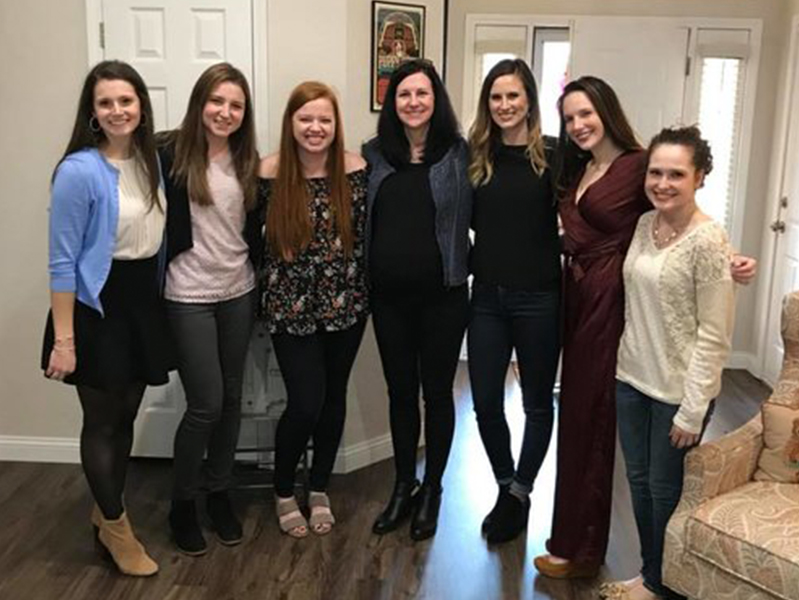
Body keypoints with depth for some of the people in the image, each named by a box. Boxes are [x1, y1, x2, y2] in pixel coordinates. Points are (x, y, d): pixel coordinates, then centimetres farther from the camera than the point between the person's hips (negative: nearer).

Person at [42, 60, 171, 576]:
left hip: (144, 300, 6)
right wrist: (63, 340, -17)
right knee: (102, 421, 8)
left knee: (127, 415, 16)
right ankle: (116, 525, 27)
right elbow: (63, 262, -16)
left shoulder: (152, 160, 3)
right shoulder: (79, 170, -17)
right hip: (97, 306, -6)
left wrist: (155, 299, 13)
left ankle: (107, 510, 37)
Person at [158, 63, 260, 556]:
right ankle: (183, 503, 20)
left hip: (239, 292, 5)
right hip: (189, 296, -5)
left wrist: (263, 282, 8)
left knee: (231, 398, 12)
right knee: (206, 404, -3)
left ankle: (219, 492, 30)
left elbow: (255, 227, 11)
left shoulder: (247, 159, 6)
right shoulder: (172, 152, -9)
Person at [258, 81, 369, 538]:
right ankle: (284, 492, 24)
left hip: (346, 302, 2)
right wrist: (266, 293, 3)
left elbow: (368, 233, 3)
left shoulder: (357, 170, -5)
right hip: (292, 306, -2)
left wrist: (367, 290, 3)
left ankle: (320, 490, 33)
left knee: (334, 398, 13)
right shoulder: (270, 173, -8)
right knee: (306, 403, -3)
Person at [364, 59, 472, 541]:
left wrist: (469, 265, -12)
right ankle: (404, 486, 32)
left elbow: (479, 217, -3)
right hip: (389, 295, 3)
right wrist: (363, 278, 5)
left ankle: (432, 490, 28)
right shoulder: (374, 155, 5)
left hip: (442, 296, -3)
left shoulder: (460, 154, -4)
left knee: (437, 393, 10)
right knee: (400, 392, 14)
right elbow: (361, 220, 10)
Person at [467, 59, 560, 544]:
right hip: (488, 296, 4)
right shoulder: (476, 156, 4)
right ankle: (506, 487, 32)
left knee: (537, 402, 11)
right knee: (486, 402, 9)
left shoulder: (551, 154, -6)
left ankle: (520, 495, 30)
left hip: (538, 298, -3)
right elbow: (468, 218, 10)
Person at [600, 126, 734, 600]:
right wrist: (629, 361, 9)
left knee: (666, 490, 10)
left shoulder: (708, 240, -18)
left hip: (678, 389, -6)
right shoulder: (644, 224, 2)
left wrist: (692, 410, -17)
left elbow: (714, 335, -18)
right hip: (632, 377, 6)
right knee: (639, 481, 17)